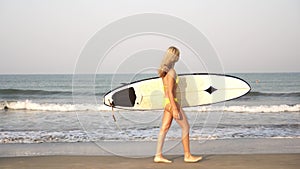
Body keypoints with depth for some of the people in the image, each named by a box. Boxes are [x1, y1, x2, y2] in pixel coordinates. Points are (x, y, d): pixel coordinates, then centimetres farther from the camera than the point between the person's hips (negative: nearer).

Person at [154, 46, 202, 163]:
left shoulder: (164, 70, 9)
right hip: (172, 103, -9)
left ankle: (158, 156, 7)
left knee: (164, 128, 7)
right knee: (186, 127, 1)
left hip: (167, 102, 9)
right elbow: (170, 92, -22)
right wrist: (175, 109, -22)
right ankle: (187, 155, 8)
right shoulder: (171, 72, -20)